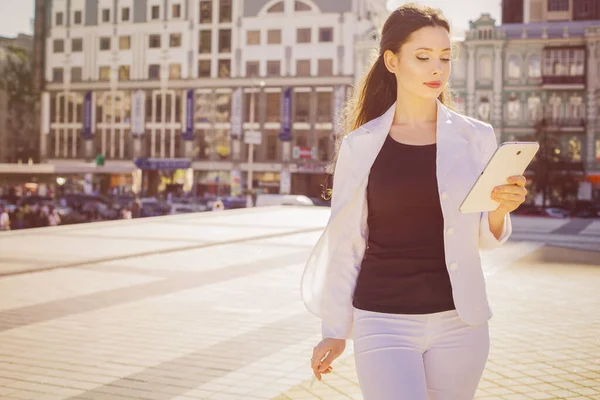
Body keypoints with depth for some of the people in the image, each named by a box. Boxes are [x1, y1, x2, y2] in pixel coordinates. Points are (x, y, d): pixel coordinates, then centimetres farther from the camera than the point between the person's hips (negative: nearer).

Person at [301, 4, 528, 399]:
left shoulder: (476, 137, 3)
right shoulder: (360, 145, 0)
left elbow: (484, 238, 9)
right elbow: (344, 242, 5)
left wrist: (502, 208, -13)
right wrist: (335, 329, 7)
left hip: (459, 321, 2)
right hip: (382, 321, -2)